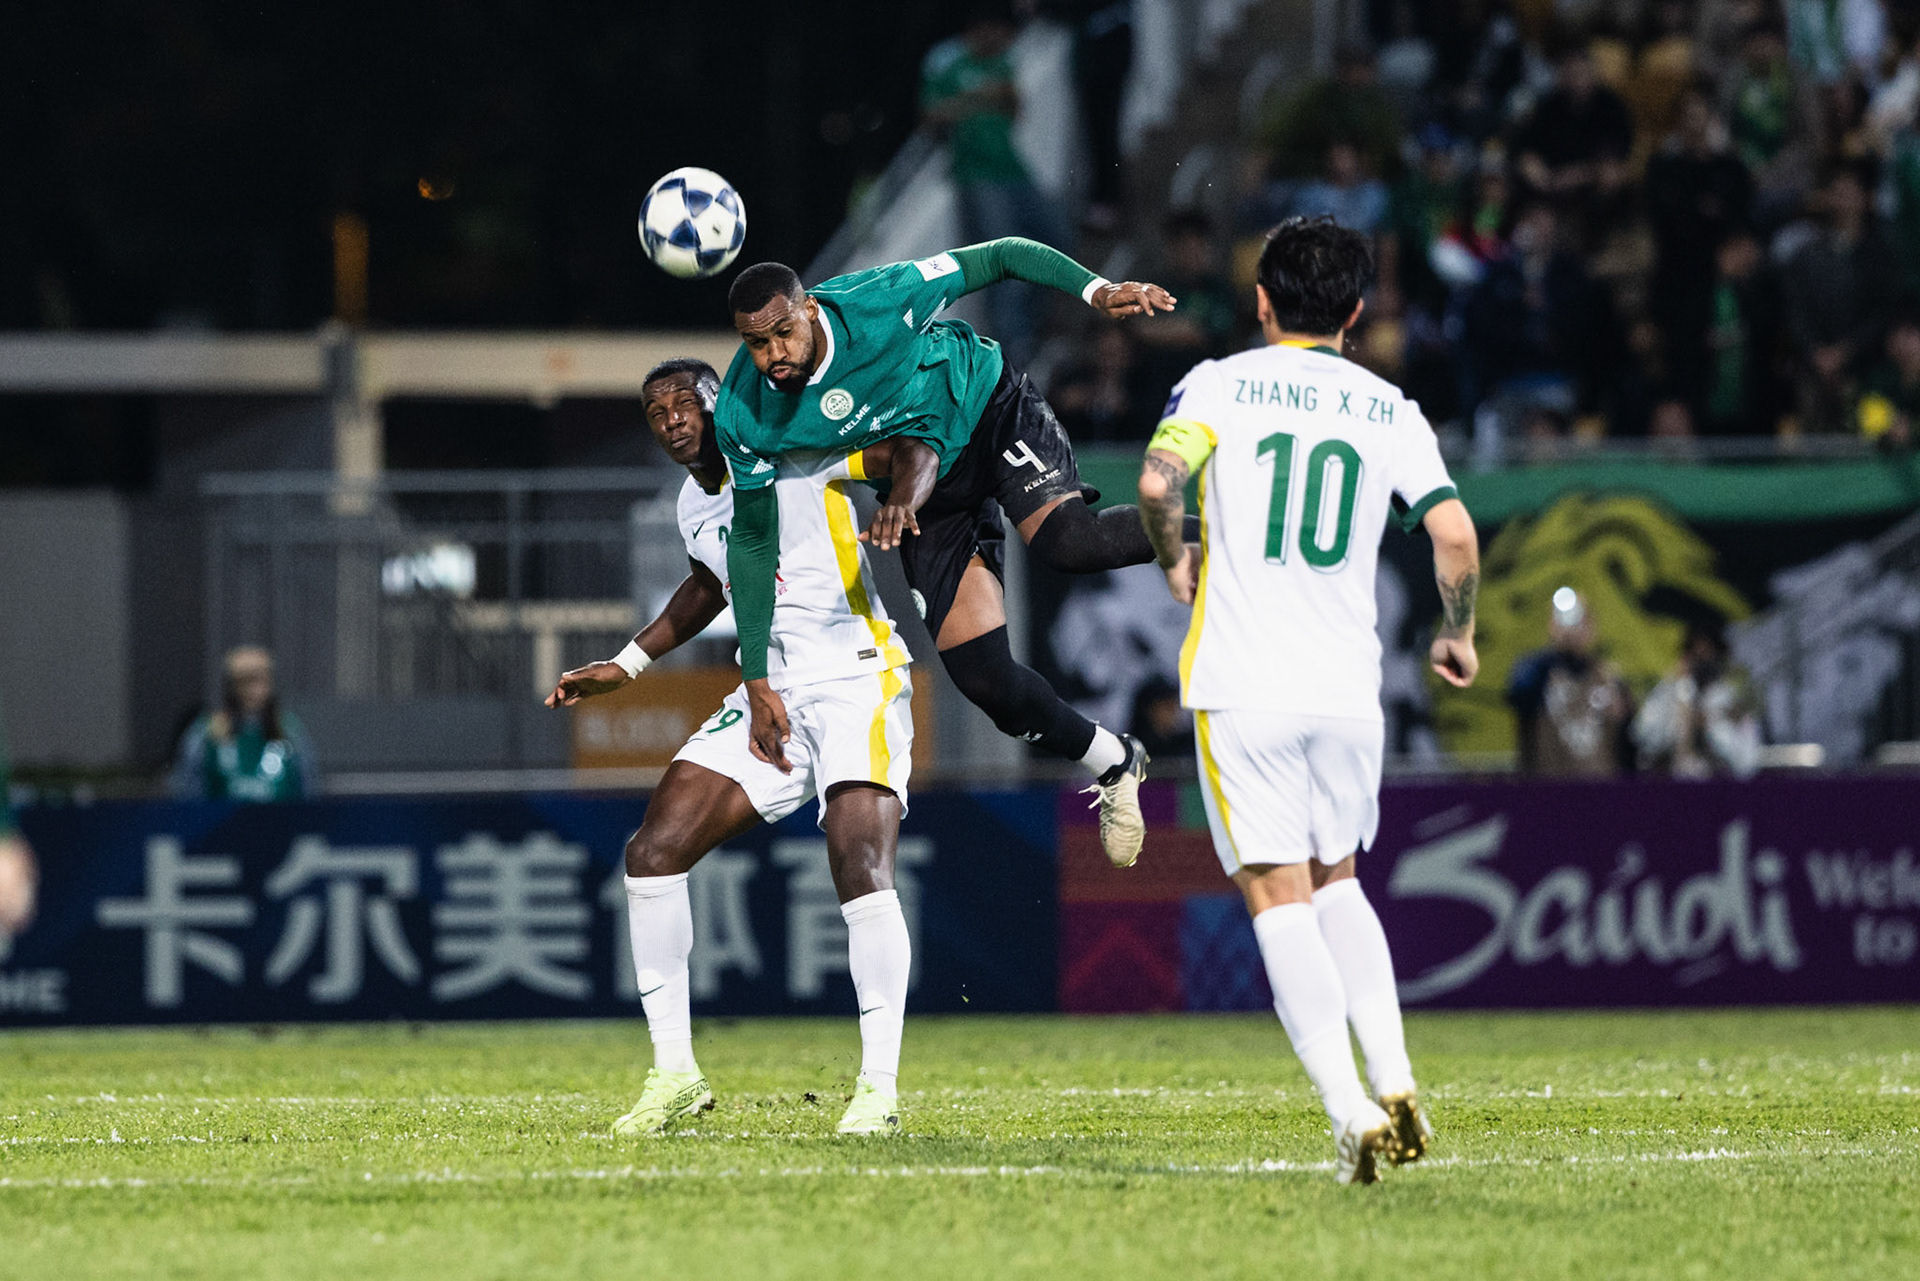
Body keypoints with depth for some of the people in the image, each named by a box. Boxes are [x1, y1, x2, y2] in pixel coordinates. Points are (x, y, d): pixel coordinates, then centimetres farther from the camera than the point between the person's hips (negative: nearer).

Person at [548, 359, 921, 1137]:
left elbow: (912, 446, -15)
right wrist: (626, 665, 33)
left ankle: (879, 1085, -15)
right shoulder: (695, 506, 12)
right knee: (653, 852, -4)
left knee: (862, 874, -23)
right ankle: (674, 1073, 3)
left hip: (855, 685, -7)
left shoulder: (792, 453, -10)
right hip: (768, 701, 7)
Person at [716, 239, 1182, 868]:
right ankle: (1112, 765, 16)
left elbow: (1000, 257, -20)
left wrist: (1095, 291, -34)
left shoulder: (876, 301, -31)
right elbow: (751, 540, -10)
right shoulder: (744, 416, -22)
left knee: (1066, 541, -33)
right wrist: (757, 683, -12)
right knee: (983, 676, -9)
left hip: (989, 408, -3)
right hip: (927, 486, 3)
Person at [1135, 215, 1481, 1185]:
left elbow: (1157, 481, -16)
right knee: (1335, 881, 21)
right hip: (1347, 685, 3)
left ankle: (1353, 1114, -15)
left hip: (1242, 686, -3)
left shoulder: (1220, 385, 2)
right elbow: (1455, 535, -2)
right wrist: (1458, 636, 17)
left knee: (1278, 897, -2)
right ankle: (1395, 1086, 7)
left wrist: (1175, 562, 5)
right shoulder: (1388, 410, 8)